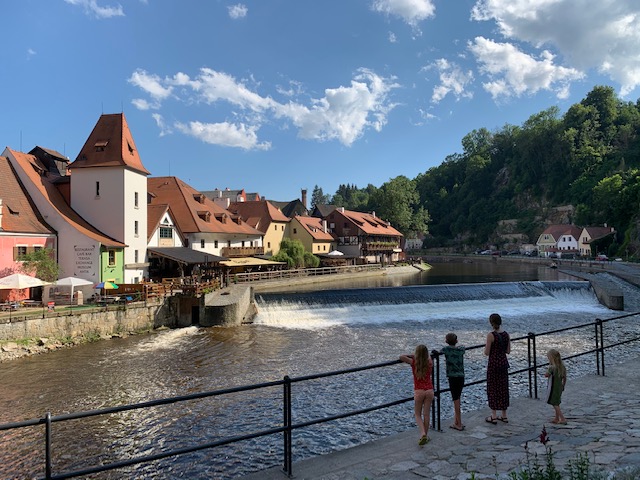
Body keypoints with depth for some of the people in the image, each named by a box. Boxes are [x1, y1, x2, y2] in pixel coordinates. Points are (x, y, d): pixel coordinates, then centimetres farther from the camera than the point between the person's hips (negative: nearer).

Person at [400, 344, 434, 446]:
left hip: (418, 391, -3)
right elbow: (428, 357, 24)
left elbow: (401, 357, -14)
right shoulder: (430, 363, 1)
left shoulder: (414, 363, -9)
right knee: (426, 414, 13)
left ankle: (423, 433, -10)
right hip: (429, 390, 3)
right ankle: (425, 435, 19)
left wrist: (411, 356, 3)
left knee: (418, 414, 10)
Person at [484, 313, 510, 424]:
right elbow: (508, 351, 7)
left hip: (493, 364, -6)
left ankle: (494, 416, 8)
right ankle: (504, 416, 22)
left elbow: (487, 353, -14)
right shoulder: (506, 334, 0)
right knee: (503, 388, 14)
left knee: (493, 388, 4)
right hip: (504, 363, 6)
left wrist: (486, 347, 5)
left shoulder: (491, 335, -17)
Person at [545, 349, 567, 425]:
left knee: (555, 404, 2)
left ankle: (563, 419, -2)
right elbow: (564, 378, 8)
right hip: (559, 387, 8)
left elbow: (546, 375, -9)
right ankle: (557, 418, 29)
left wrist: (549, 367, -11)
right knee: (556, 403, 20)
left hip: (553, 388, -8)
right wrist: (563, 386, 19)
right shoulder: (562, 366, -1)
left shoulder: (552, 367, -23)